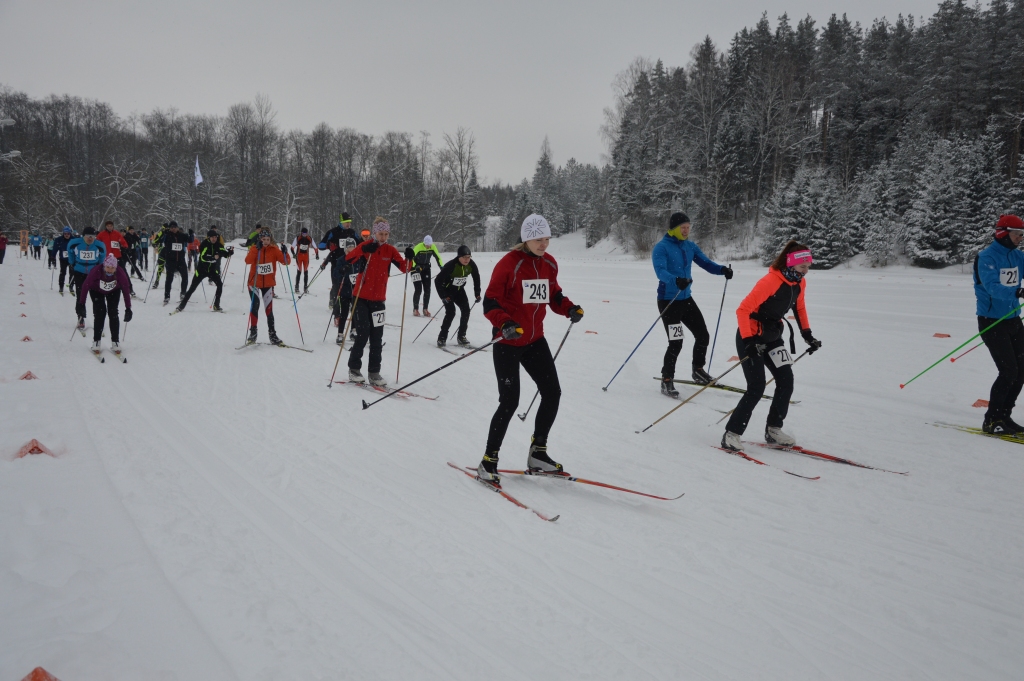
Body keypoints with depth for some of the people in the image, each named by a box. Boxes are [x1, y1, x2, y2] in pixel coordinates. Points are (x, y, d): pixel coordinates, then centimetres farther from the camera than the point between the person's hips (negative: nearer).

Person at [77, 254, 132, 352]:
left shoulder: (120, 273, -33)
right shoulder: (96, 271, -36)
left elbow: (125, 291, -24)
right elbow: (85, 286, -27)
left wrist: (128, 309, -24)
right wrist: (81, 304, -28)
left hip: (113, 292, 1)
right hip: (96, 291, -1)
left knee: (113, 313, -10)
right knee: (100, 314, -13)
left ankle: (115, 342, -3)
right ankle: (96, 341, -3)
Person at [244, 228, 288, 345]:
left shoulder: (274, 249, -2)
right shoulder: (254, 248, -5)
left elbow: (285, 261, -11)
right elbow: (248, 261, -23)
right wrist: (256, 249, -30)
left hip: (268, 283, 1)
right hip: (254, 282, -1)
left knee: (269, 309, 2)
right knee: (254, 307, -7)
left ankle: (272, 334, 10)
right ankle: (252, 333, 4)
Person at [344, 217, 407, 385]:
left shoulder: (390, 250, 3)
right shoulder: (365, 247, -6)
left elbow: (404, 268, -2)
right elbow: (347, 260, -18)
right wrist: (364, 250, -32)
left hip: (378, 299, 3)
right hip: (361, 298, -3)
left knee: (377, 338, 4)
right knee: (363, 335, -6)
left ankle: (374, 373, 12)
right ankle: (354, 369, 10)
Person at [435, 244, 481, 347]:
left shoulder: (471, 265, -17)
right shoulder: (451, 265, -32)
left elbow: (476, 278, 2)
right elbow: (438, 281, -27)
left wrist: (477, 294, -1)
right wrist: (443, 296, -27)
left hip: (459, 290, 5)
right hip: (447, 289, -5)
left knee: (466, 310, -8)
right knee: (451, 312, -19)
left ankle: (461, 336, 5)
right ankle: (442, 337, -8)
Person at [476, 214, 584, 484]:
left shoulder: (549, 263, 5)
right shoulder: (509, 264, -15)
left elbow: (553, 295, 16)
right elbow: (490, 302, -16)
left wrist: (570, 308, -4)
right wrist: (504, 323, -33)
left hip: (535, 340, 7)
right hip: (508, 341, -7)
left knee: (552, 393, 6)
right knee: (510, 401, -8)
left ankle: (537, 454, 22)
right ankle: (488, 461, 6)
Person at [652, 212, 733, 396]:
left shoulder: (690, 246, 7)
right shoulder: (661, 247, -13)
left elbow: (706, 262, 1)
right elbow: (660, 271, -27)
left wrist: (722, 269, -19)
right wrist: (676, 280, -46)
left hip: (686, 299, 7)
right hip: (668, 301, -7)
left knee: (703, 336, 11)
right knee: (676, 342, -11)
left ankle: (698, 370, 34)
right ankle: (666, 381, 3)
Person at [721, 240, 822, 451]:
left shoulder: (799, 283, -1)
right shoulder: (770, 281, -26)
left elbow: (799, 307, 20)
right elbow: (743, 310, -27)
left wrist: (807, 334, 15)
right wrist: (748, 341, -33)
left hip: (773, 337, 8)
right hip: (751, 338, -8)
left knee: (786, 382, 0)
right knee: (757, 387, -15)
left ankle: (773, 430, 16)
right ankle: (731, 434, -7)